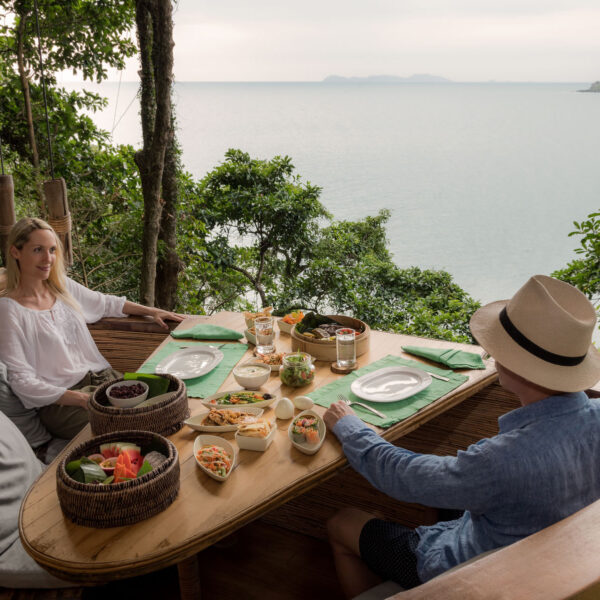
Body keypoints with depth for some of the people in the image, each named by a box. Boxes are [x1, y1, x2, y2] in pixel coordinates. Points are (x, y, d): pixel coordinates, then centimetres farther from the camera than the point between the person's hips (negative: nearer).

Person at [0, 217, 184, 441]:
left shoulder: (63, 286, 9)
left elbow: (105, 303, 29)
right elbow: (21, 381, -12)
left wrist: (151, 311, 21)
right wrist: (81, 399, -21)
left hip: (99, 376, 6)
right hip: (58, 402, -6)